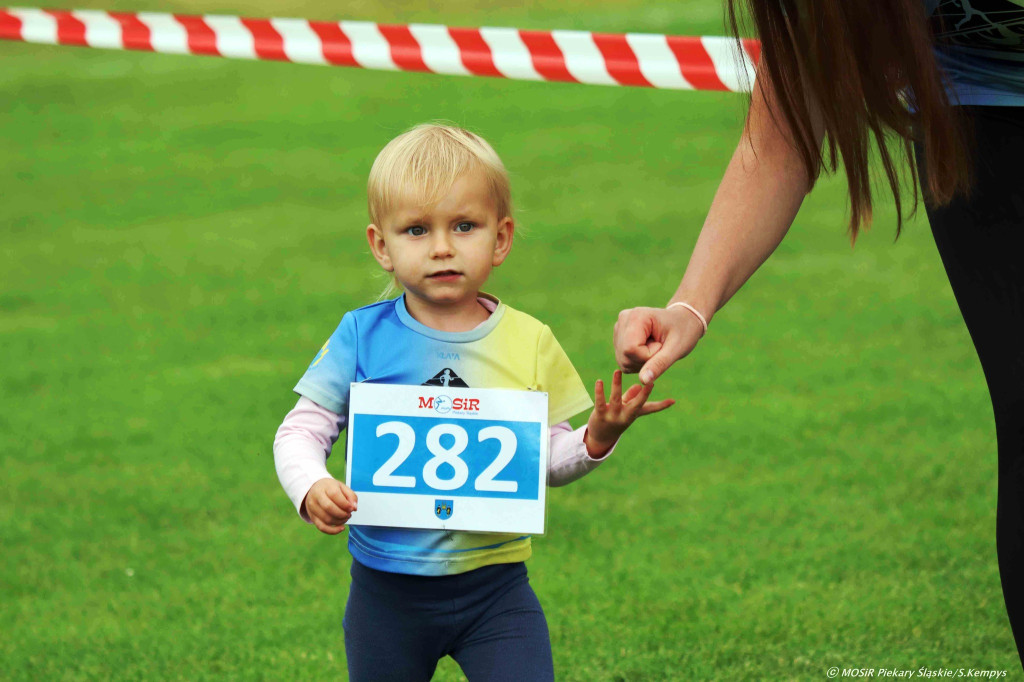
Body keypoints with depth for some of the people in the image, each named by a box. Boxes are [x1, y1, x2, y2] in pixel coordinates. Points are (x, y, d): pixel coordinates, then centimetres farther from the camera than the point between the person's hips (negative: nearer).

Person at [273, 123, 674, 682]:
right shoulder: (364, 336, -5)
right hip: (388, 590, 0)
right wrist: (312, 490, -23)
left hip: (494, 587, 0)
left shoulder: (529, 343, -1)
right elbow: (301, 431, -4)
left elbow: (545, 458, 4)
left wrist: (594, 441, -15)